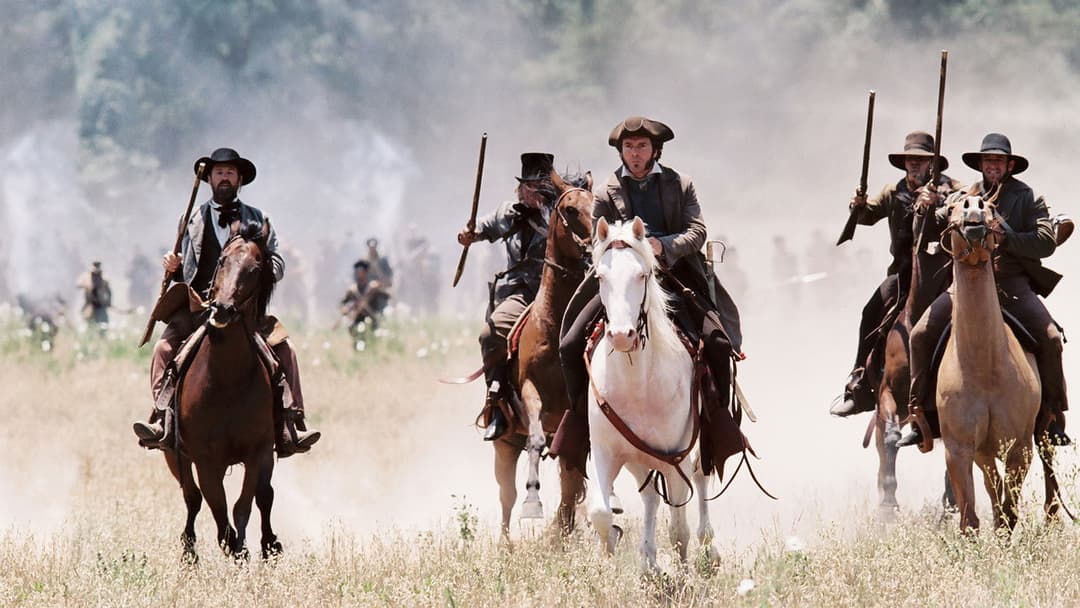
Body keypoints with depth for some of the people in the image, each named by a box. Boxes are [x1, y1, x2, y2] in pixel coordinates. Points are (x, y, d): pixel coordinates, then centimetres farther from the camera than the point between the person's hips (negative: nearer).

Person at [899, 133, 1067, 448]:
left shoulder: (1027, 198, 4)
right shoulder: (964, 197, 11)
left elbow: (1046, 242, -7)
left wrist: (1007, 238, -19)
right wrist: (925, 214, -15)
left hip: (1013, 283, -2)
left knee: (1049, 338, -21)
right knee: (921, 335, -14)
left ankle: (1052, 418, -8)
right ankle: (925, 417, -5)